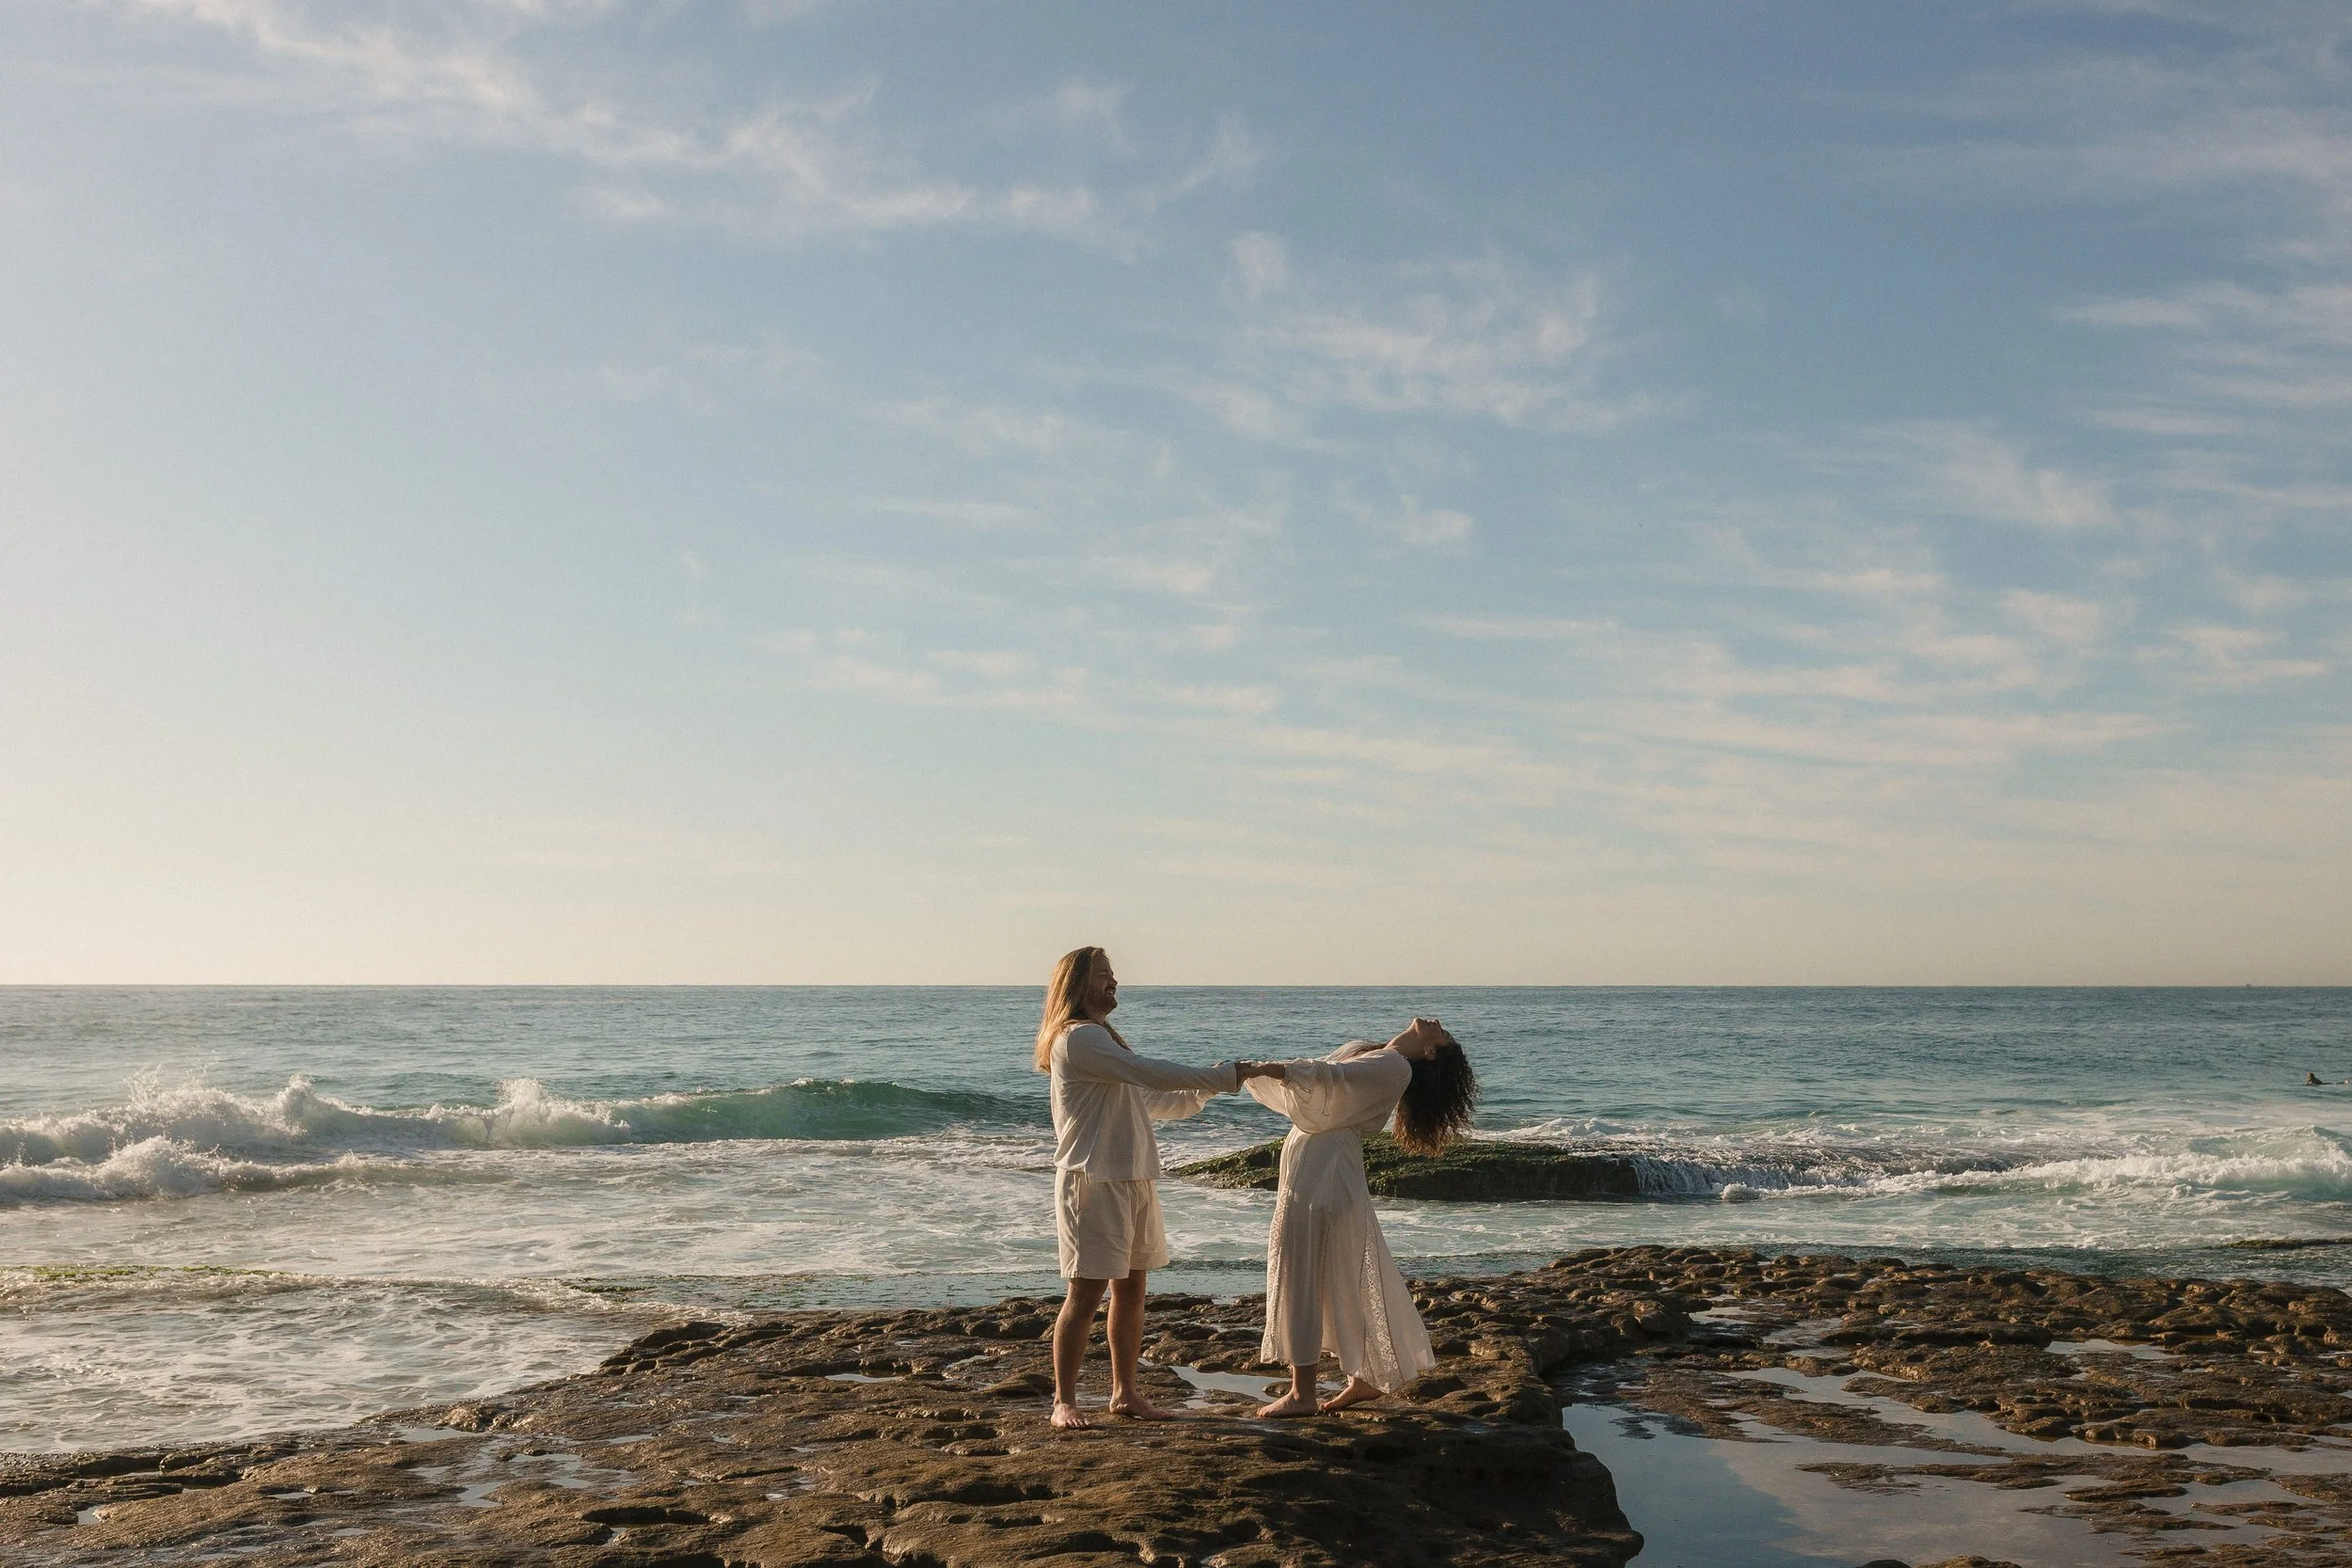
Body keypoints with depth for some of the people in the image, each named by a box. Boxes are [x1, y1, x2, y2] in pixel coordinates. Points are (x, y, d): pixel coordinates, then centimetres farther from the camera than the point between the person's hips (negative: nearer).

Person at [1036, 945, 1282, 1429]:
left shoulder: (1102, 1039, 21)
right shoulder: (1078, 1037, -12)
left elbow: (1155, 1103, 23)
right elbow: (1153, 1074, -20)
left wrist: (1208, 1088, 10)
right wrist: (1226, 1076, -14)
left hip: (1133, 1180, 10)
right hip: (1093, 1182, -9)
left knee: (1130, 1289, 10)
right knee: (1086, 1293, -7)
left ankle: (1125, 1393, 18)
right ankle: (1064, 1402, -2)